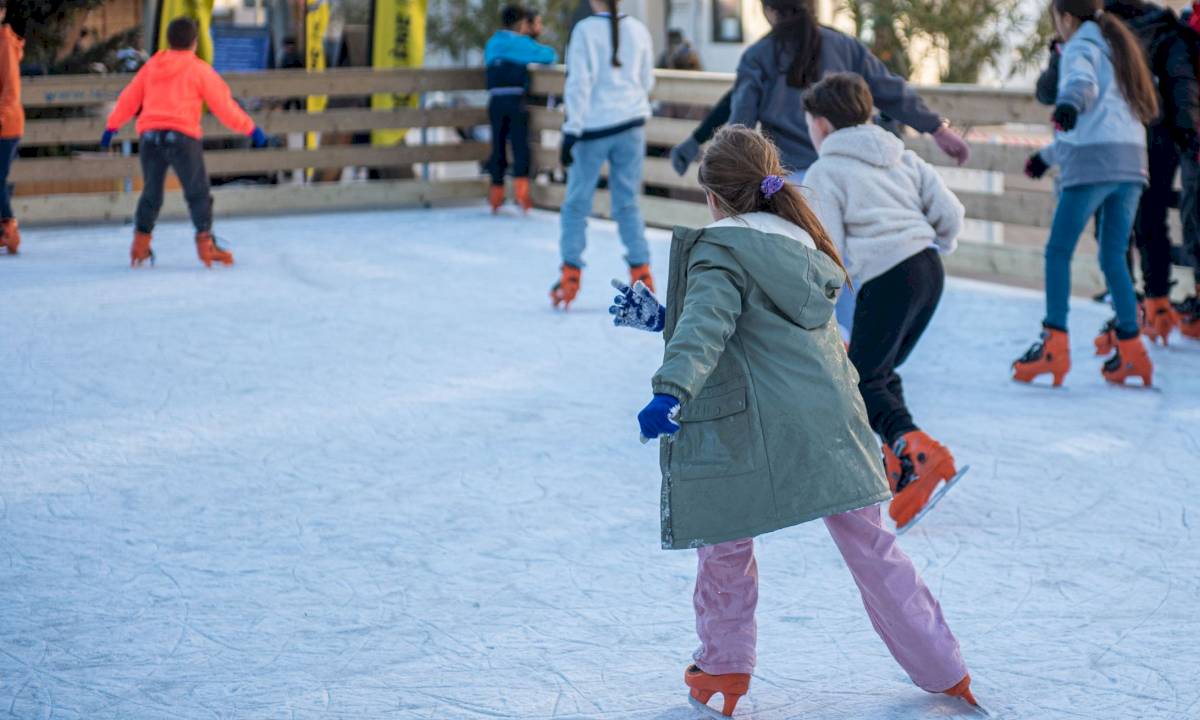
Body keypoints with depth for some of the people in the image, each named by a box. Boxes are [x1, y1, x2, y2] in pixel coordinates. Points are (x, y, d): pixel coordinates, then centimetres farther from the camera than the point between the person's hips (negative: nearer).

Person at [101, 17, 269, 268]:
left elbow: (128, 99, 21)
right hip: (181, 137, -4)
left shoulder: (151, 66, 17)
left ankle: (140, 244, 14)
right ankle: (205, 243, -5)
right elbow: (223, 106, 3)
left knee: (151, 193, 16)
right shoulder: (199, 69, 4)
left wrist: (111, 127, 31)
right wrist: (251, 129, 11)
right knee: (198, 193, 2)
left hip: (149, 136, 4)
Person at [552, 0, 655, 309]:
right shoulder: (638, 30, 3)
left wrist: (571, 130, -10)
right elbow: (647, 82, 12)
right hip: (631, 125, 4)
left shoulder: (585, 30, -10)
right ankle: (641, 274, 5)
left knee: (577, 203, 6)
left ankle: (570, 278, 6)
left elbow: (579, 82, -13)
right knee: (628, 204, 10)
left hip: (594, 125, -3)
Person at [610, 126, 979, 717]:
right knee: (869, 545, 14)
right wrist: (662, 318, 29)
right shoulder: (802, 244, 21)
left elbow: (706, 328, -22)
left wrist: (671, 390, -36)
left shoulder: (719, 251, -3)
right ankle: (942, 670, 20)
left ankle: (724, 665, 23)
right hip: (831, 420, 6)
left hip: (753, 429, -6)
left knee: (726, 544, 14)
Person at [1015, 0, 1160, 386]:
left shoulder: (1081, 46, 3)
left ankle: (1054, 345, -12)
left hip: (1093, 163, -8)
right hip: (1131, 161, 8)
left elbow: (1083, 80, -22)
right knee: (1113, 259, 12)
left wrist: (1068, 103, -44)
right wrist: (1048, 154, 45)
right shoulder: (1117, 47, 29)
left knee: (1058, 250, -5)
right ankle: (1130, 350, 7)